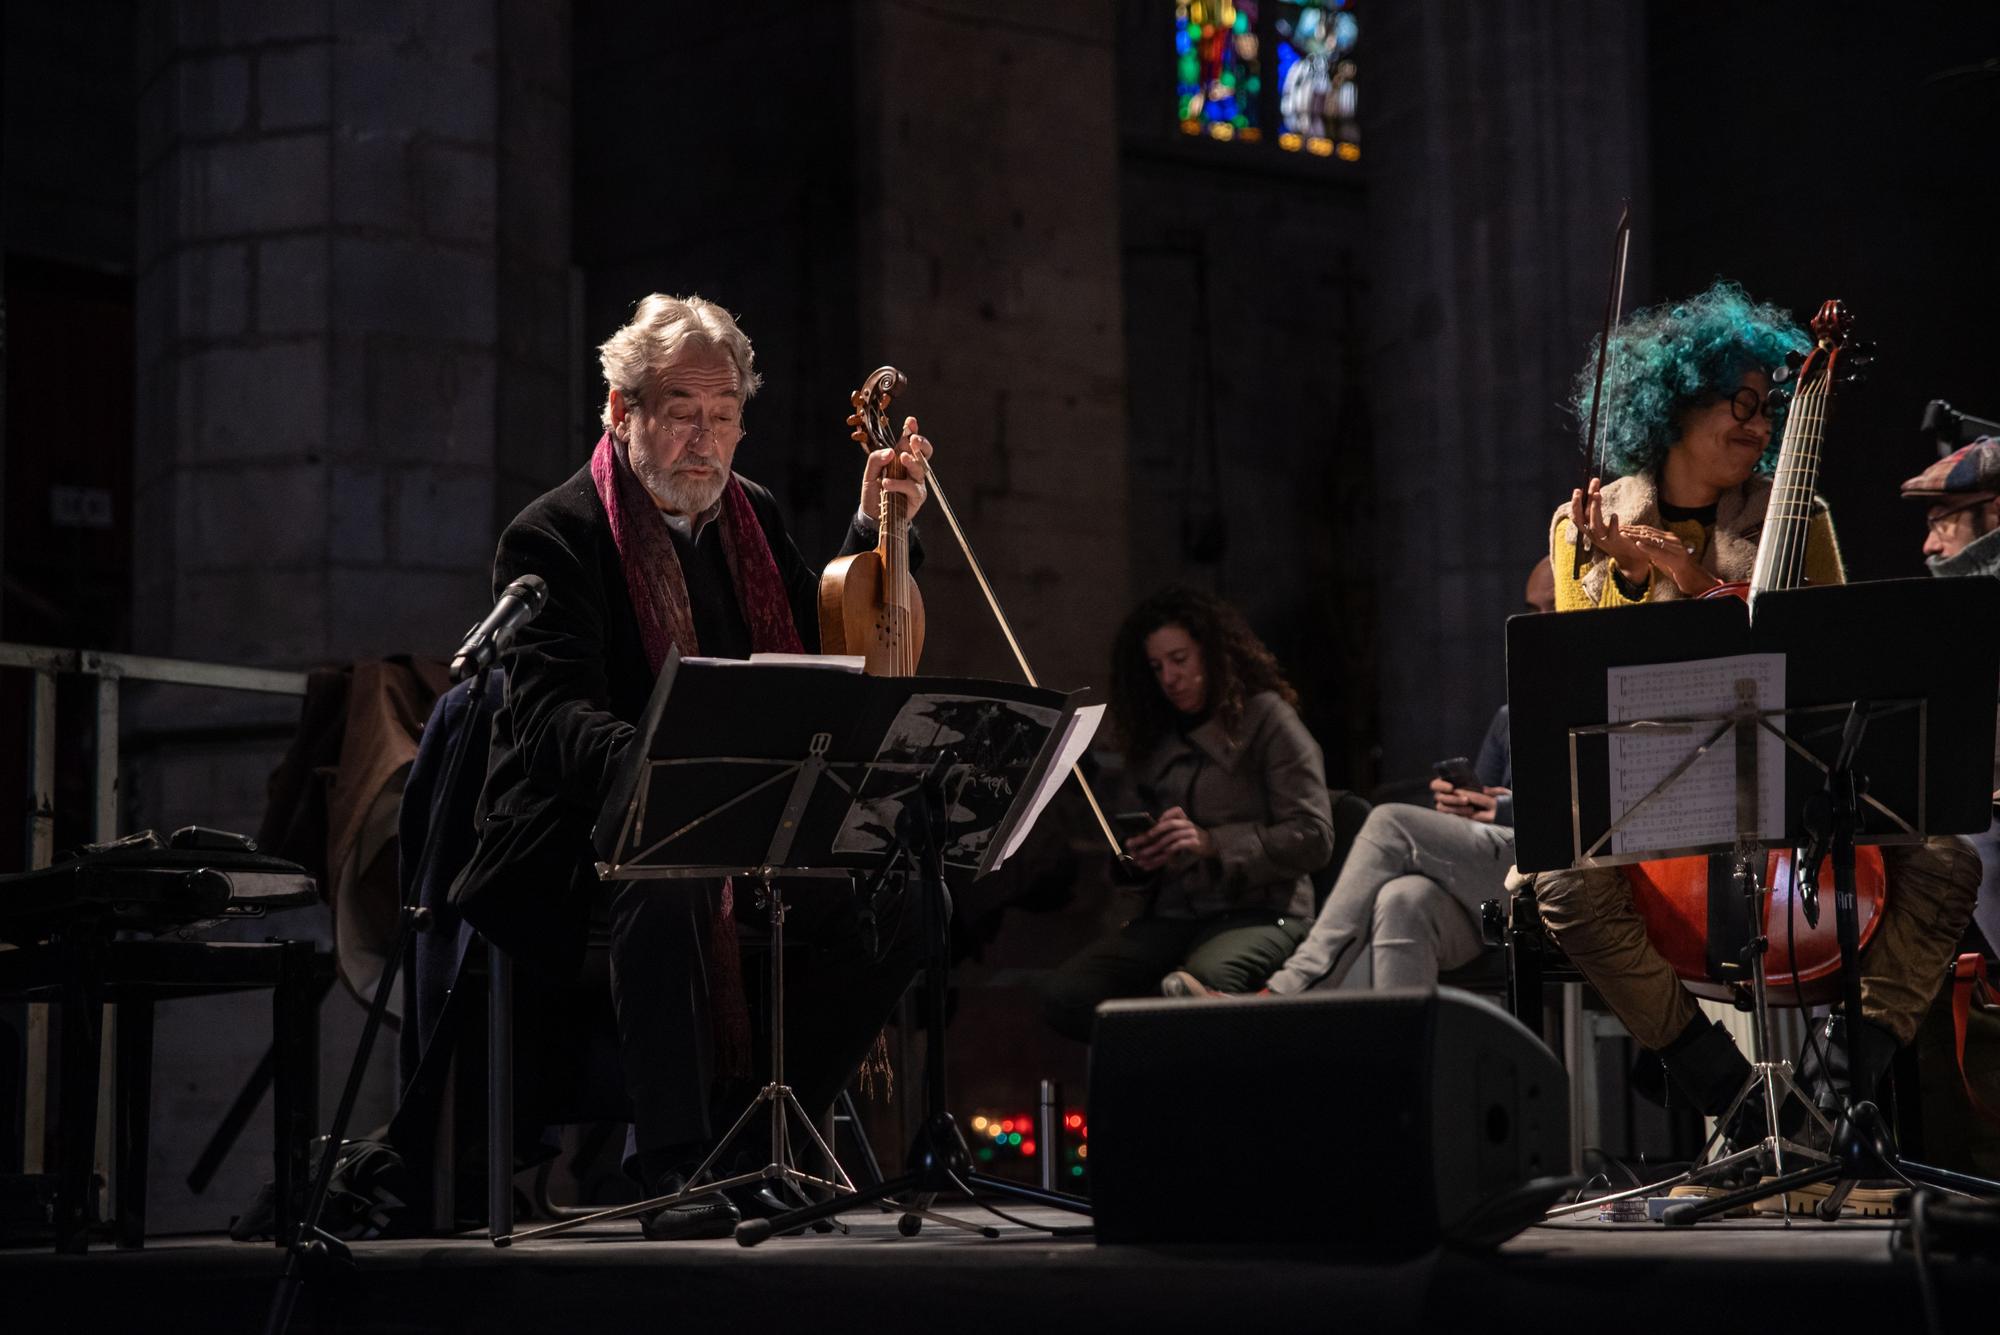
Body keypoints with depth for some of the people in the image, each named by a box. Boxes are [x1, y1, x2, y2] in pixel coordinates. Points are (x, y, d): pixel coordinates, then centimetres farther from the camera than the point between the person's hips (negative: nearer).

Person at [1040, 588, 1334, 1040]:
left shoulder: (1265, 719, 1)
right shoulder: (1157, 739, 21)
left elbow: (1314, 837, -8)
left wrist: (1211, 842, -18)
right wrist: (1138, 857, 5)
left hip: (1257, 912, -6)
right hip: (1171, 914, 6)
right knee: (1065, 996, -21)